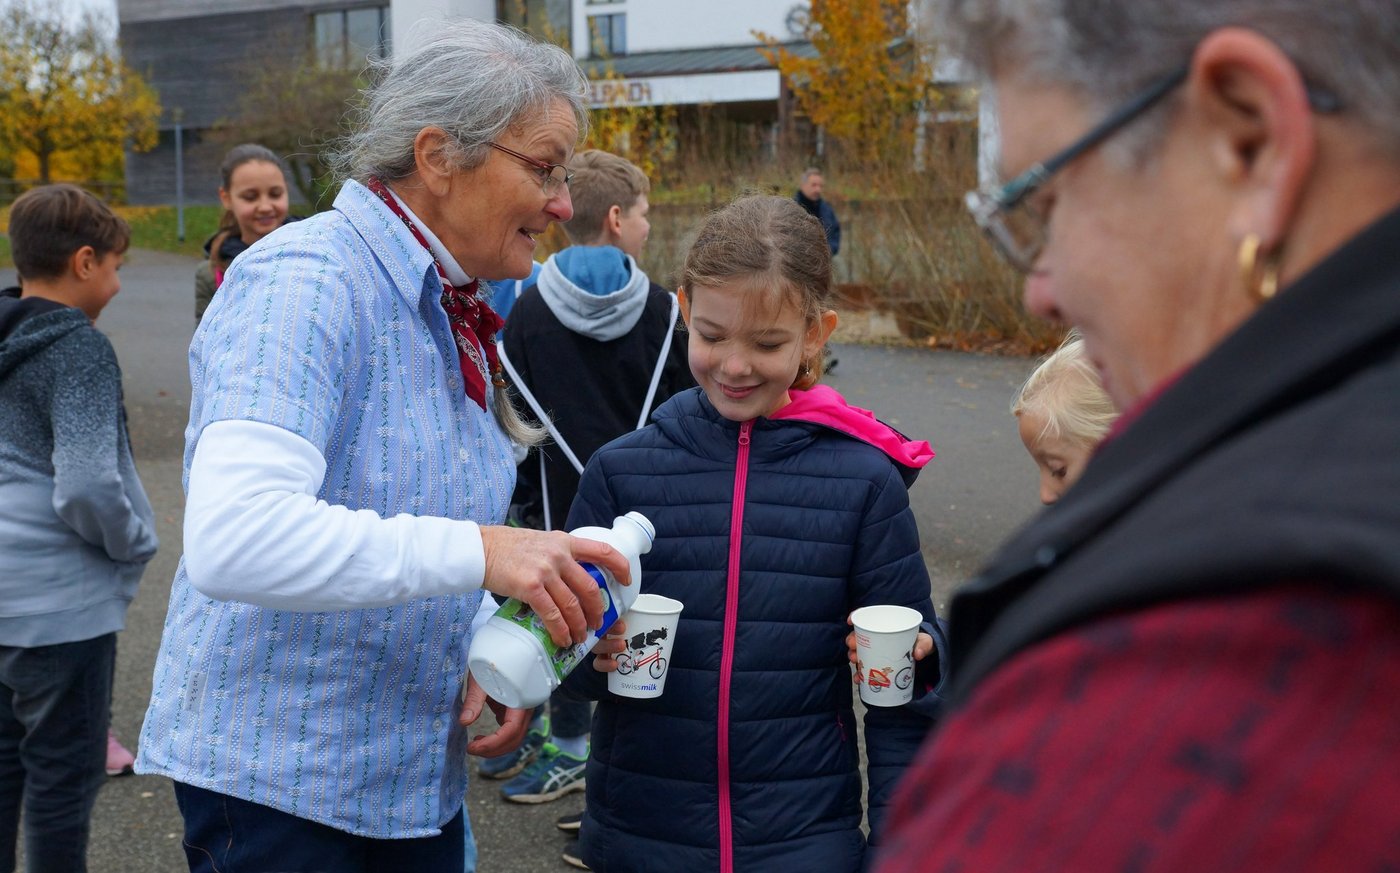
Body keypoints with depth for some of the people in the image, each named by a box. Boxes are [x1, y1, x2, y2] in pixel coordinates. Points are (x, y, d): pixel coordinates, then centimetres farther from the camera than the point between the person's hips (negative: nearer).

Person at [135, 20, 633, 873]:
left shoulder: (456, 316, 8)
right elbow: (233, 538, -34)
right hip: (278, 779, -8)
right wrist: (476, 551, -35)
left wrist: (487, 656, 0)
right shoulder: (303, 282, -20)